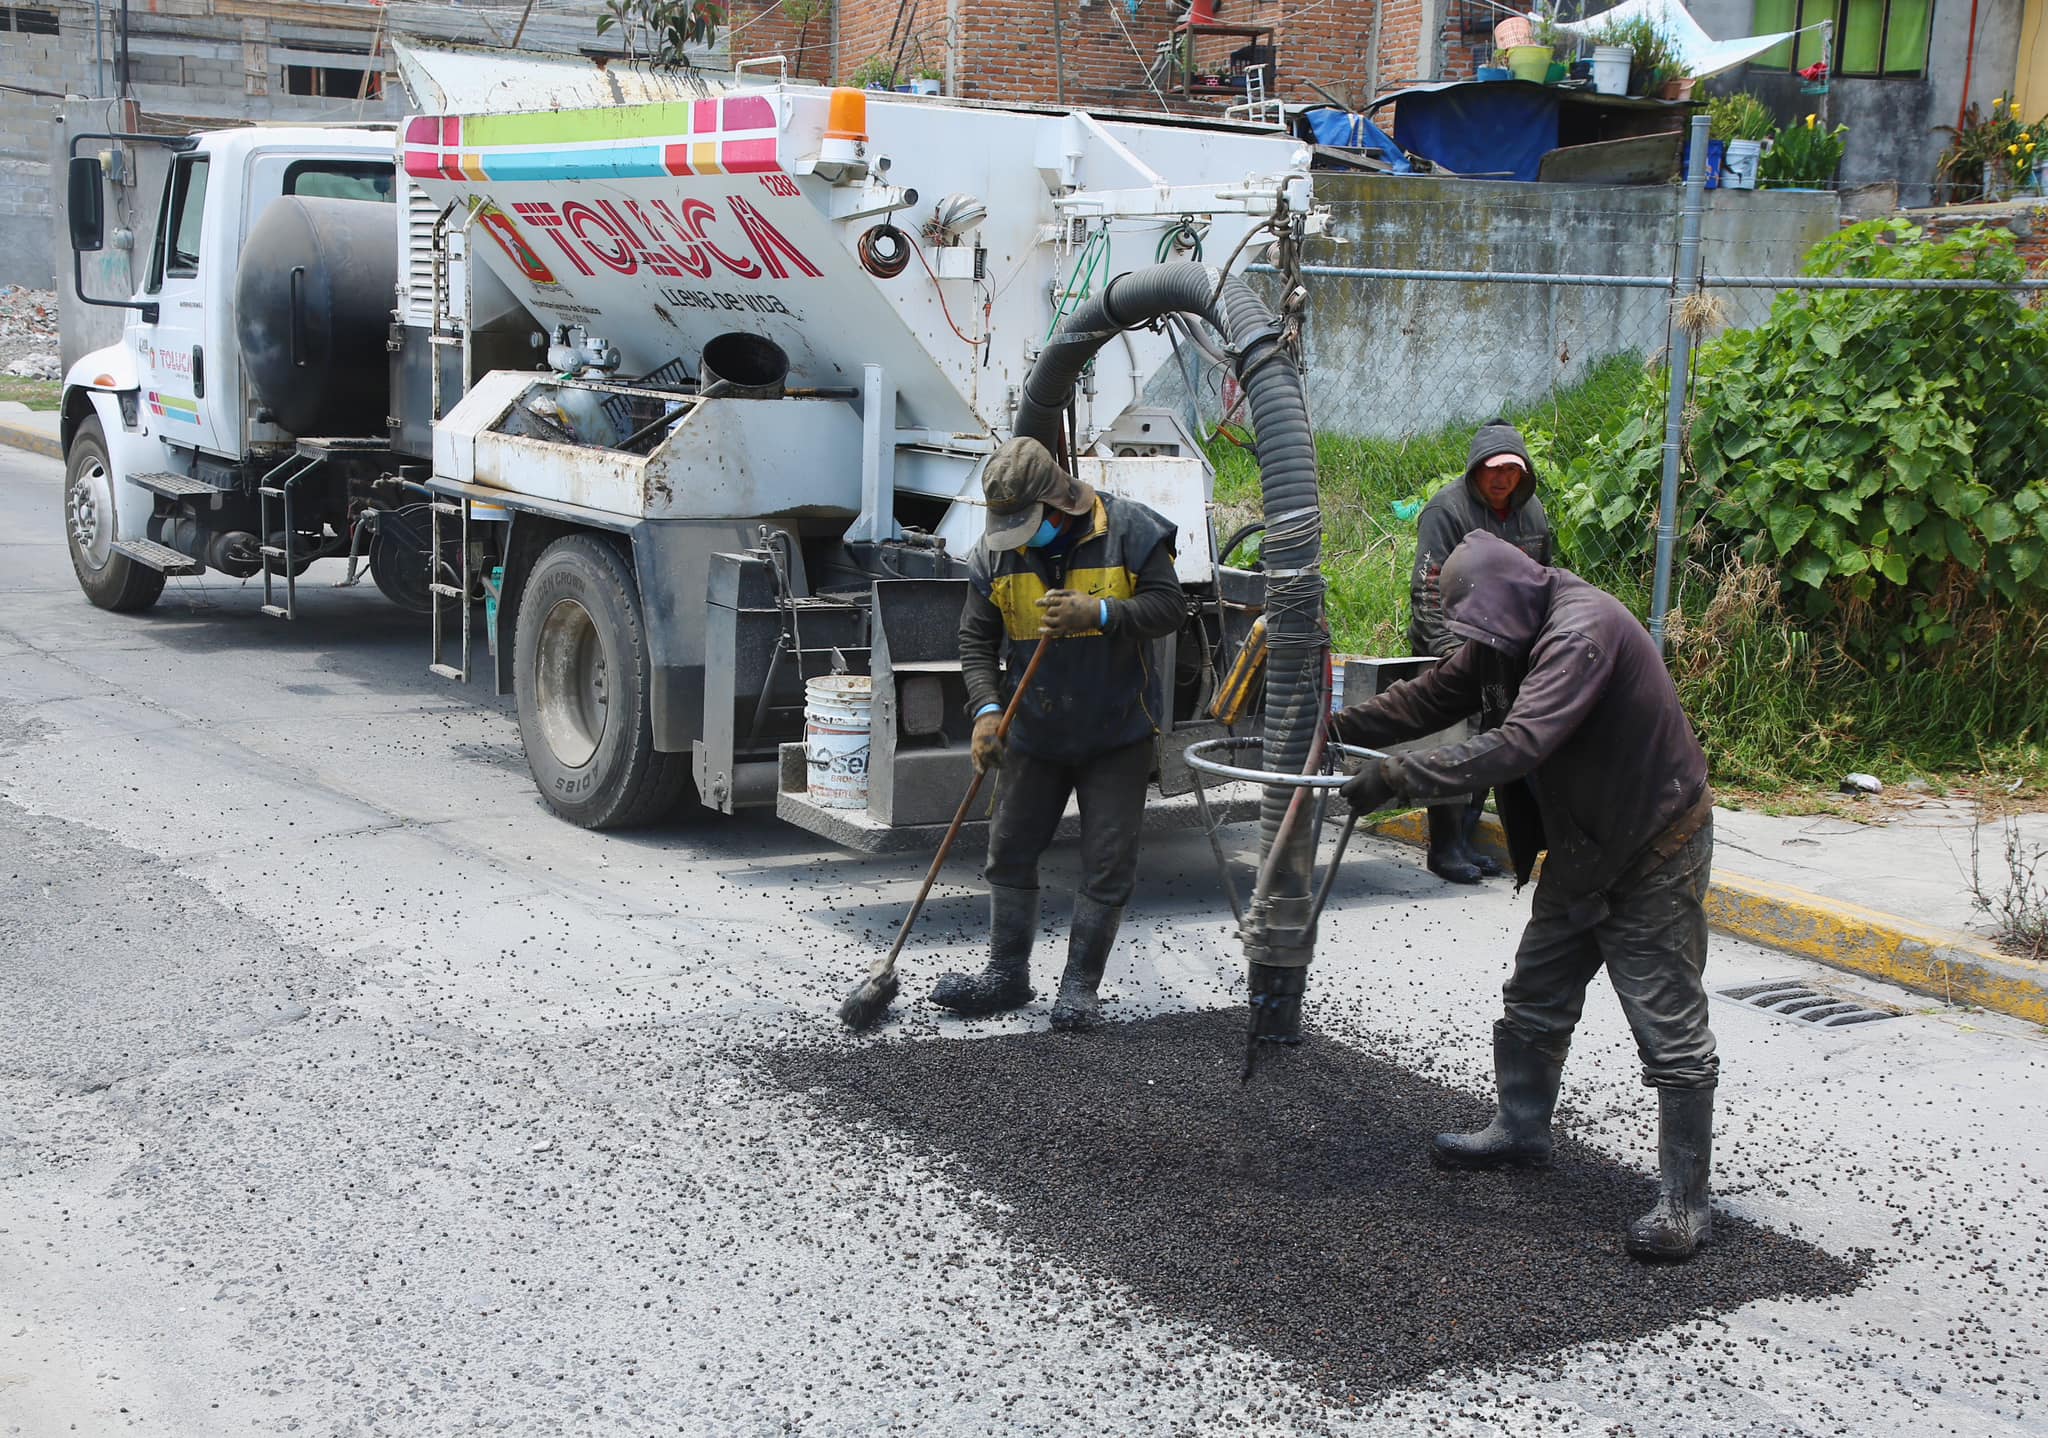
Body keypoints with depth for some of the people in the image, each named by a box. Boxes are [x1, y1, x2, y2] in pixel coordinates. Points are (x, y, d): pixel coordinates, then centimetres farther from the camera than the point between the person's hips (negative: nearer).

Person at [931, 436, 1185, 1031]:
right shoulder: (995, 554, -5)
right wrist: (986, 709, -16)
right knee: (1010, 852, 9)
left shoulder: (1129, 530, -14)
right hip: (1035, 731, 3)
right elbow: (976, 640, -1)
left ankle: (1080, 987, 10)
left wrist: (1099, 614, -29)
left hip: (1118, 733, -3)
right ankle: (1007, 975, 23)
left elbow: (1168, 606, -13)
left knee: (1108, 863, -1)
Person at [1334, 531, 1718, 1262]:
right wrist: (1338, 726, -1)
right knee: (1533, 1001, 20)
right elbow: (1433, 696, 10)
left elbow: (1518, 744, -37)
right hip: (1582, 846, 10)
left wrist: (1397, 776, -35)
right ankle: (1521, 1130, 39)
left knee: (1672, 1035, -4)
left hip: (1655, 851, -10)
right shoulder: (1511, 636, 1)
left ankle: (1684, 1201, 4)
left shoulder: (1583, 631, -29)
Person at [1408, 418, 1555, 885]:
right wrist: (1447, 647, -28)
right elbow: (1427, 588, -19)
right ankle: (1444, 849, 1)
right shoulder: (1447, 510, -15)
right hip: (1450, 647, -7)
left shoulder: (1531, 511, 8)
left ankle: (1464, 841, 22)